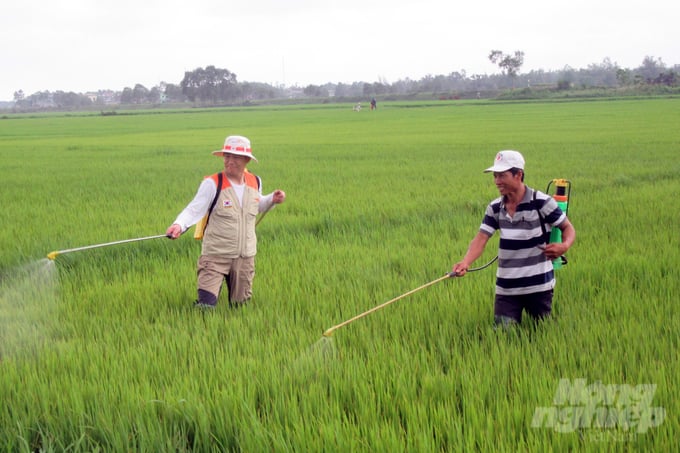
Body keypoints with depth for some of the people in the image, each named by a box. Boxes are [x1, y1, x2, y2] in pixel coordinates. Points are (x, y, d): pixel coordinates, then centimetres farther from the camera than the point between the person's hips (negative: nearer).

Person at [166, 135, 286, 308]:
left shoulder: (255, 182, 3)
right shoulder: (212, 184, -12)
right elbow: (194, 210, -17)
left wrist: (272, 200, 4)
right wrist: (179, 225, -36)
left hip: (245, 256, 4)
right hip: (215, 255, -4)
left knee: (239, 305, 15)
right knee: (206, 304, -15)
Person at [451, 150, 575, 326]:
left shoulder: (542, 202, -11)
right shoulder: (495, 208, 3)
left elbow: (568, 228, -3)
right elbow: (481, 238, -5)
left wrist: (564, 246, -26)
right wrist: (465, 262, -25)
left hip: (538, 285, -3)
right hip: (506, 288, 4)